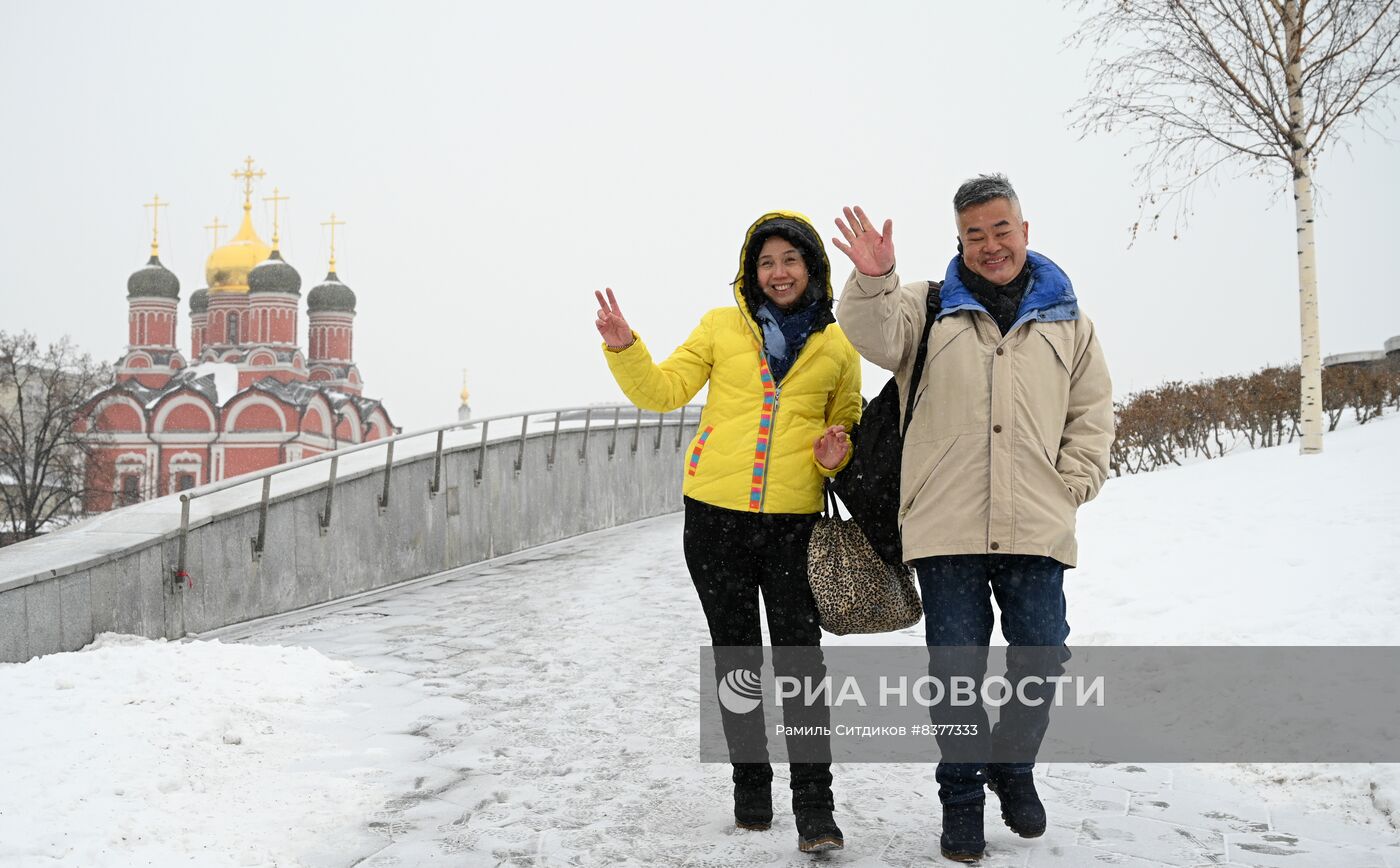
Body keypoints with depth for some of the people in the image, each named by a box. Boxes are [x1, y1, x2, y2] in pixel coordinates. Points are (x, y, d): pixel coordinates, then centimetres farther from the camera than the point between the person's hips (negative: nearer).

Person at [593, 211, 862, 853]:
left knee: (800, 657, -7)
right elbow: (662, 390, 4)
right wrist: (625, 349, -12)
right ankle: (750, 785, 24)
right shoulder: (722, 327, 6)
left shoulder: (838, 345, 8)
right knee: (736, 655, 9)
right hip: (717, 515, 1)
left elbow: (846, 423, 18)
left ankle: (814, 806, -2)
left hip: (795, 518, -1)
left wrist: (837, 454, -3)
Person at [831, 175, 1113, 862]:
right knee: (956, 667, 3)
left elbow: (1092, 414, 16)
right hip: (947, 528, -2)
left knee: (1039, 660, 7)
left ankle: (1013, 768, 32)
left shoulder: (1066, 319, 13)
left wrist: (1071, 486, 5)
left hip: (1037, 529, 2)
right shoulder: (927, 308, 7)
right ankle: (961, 794, 20)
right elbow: (875, 336, -12)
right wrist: (873, 281, -31)